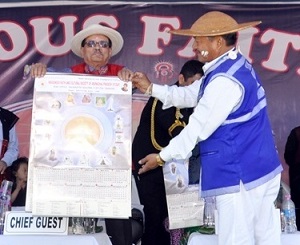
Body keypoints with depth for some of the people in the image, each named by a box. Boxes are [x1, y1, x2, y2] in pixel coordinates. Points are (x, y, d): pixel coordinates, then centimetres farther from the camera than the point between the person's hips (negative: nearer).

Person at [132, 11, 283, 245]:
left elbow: (199, 126, -19)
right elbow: (191, 95, 17)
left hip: (239, 173, -10)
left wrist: (162, 157, -9)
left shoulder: (225, 79, -22)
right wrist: (151, 88, 15)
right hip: (260, 168, 10)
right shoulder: (235, 66, 12)